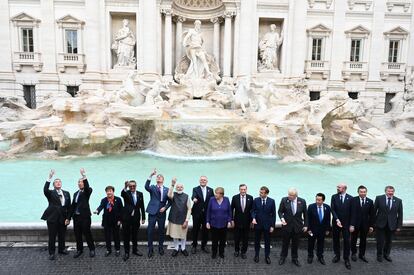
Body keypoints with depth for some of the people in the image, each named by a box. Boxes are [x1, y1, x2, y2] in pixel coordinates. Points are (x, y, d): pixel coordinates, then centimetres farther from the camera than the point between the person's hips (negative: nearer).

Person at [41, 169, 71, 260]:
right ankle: (51, 253, 15)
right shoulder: (51, 193, -1)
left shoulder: (66, 193, 8)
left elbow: (69, 206, 7)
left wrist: (68, 218, 0)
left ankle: (61, 249, 31)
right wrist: (49, 178, -36)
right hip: (52, 218, -3)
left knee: (62, 236, 14)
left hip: (63, 218, 3)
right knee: (52, 236, 4)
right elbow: (45, 190, -26)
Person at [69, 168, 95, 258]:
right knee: (77, 234, 9)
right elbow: (73, 206, 17)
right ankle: (79, 250, 22)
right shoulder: (75, 193, 16)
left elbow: (87, 187, -26)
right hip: (76, 216, 6)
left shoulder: (87, 191, -1)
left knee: (87, 233, -1)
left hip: (85, 216, -6)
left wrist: (84, 176, -37)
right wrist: (69, 217, 13)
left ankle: (92, 249, 12)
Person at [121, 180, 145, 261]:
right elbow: (122, 194, -32)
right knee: (126, 235, 6)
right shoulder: (126, 193, -5)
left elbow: (142, 206, 5)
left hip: (136, 218, 3)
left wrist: (143, 218, 4)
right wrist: (125, 187, -53)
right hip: (126, 218, -2)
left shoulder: (140, 194, 3)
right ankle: (126, 252, 17)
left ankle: (135, 250, 30)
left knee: (135, 235, 15)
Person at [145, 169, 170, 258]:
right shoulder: (152, 188, 1)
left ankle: (160, 247, 27)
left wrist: (165, 207, -11)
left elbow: (169, 201, 7)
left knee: (161, 231, 10)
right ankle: (150, 249, 14)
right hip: (152, 213, -1)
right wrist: (151, 175, -32)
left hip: (162, 213, 2)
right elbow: (146, 187, -22)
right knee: (150, 231, 0)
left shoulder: (167, 190, 6)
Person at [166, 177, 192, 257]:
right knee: (175, 235, 11)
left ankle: (183, 248, 32)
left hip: (183, 220, 0)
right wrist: (172, 185, -39)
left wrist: (186, 220, -9)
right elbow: (169, 195, -29)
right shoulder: (173, 195, -3)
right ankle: (176, 249, 29)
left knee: (183, 235, 12)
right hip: (174, 219, 1)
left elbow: (189, 209, -5)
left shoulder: (187, 196, -6)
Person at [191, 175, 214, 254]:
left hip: (207, 214, 2)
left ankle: (204, 246, 26)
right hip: (197, 213, -2)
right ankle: (194, 246, 22)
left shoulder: (210, 190, 5)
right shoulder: (195, 189, -4)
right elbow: (193, 197, -22)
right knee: (195, 230, 8)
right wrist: (194, 199, -46)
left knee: (205, 230, 11)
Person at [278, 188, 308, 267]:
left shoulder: (302, 201, -8)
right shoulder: (284, 200, -11)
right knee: (285, 243, 12)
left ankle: (294, 258, 31)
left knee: (295, 243, 13)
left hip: (297, 226, 1)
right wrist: (282, 218, -21)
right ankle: (283, 257, 31)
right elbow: (280, 211, -3)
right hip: (286, 225, -1)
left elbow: (305, 214, 2)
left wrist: (305, 225, 2)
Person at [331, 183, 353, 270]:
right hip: (336, 222, 2)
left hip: (346, 223, -2)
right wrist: (337, 220, -17)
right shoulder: (334, 197, -1)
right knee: (335, 239, 11)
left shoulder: (350, 198, -4)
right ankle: (337, 255, 28)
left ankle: (346, 258, 16)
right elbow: (332, 209, -6)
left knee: (347, 240, 2)